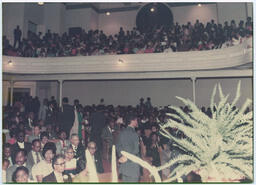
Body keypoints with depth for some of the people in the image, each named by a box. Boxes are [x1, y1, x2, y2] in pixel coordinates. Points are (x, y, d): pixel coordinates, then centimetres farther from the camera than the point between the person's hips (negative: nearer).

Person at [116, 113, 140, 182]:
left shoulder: (122, 132, 7)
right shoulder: (133, 133, -16)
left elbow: (118, 146, 9)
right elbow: (135, 150, -20)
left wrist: (121, 156, 2)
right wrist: (127, 158, -11)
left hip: (123, 163, 8)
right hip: (132, 163, -8)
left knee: (125, 180, 17)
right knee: (133, 180, 1)